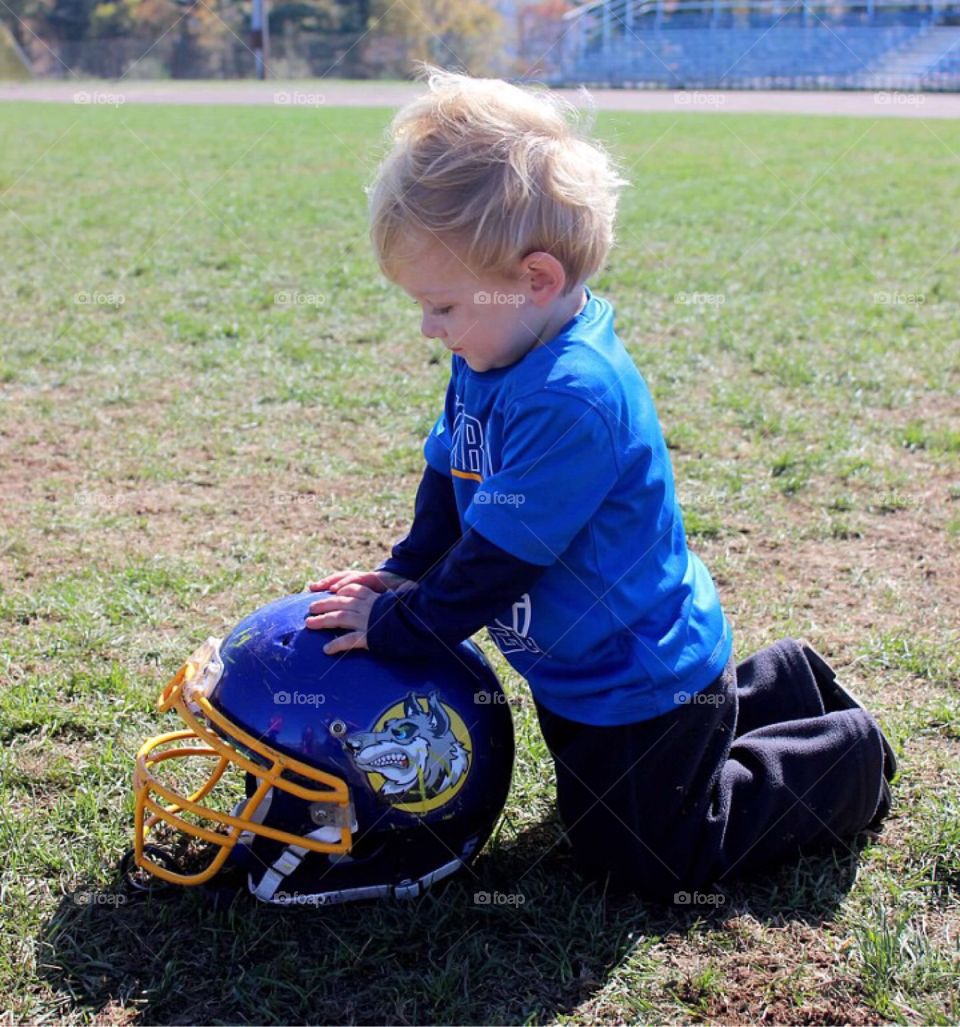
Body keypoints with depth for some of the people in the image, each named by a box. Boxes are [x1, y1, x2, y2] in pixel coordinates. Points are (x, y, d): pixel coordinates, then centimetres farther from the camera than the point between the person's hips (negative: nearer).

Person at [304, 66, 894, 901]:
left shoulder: (573, 399, -34)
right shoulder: (494, 356, -4)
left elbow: (499, 556, -29)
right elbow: (450, 479, 11)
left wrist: (393, 626, -18)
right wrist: (403, 576, 1)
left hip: (641, 678, -10)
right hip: (589, 665, 10)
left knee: (639, 857, 3)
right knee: (594, 799, 29)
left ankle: (843, 761, 15)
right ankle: (781, 686, 34)